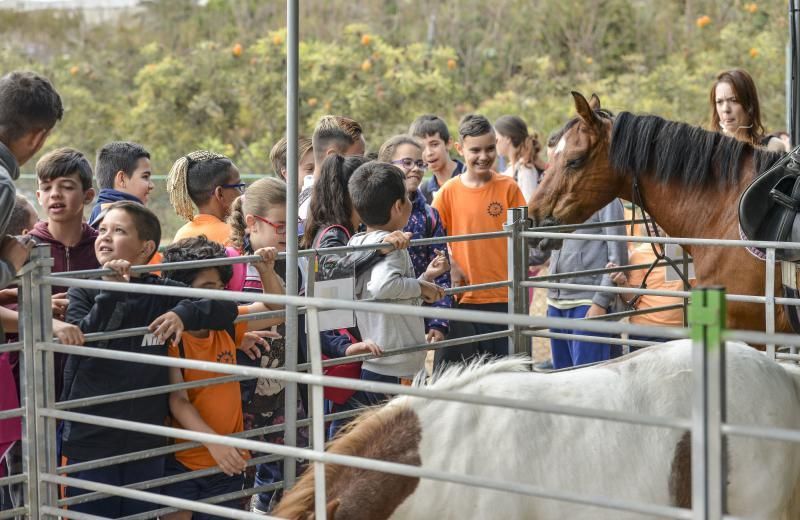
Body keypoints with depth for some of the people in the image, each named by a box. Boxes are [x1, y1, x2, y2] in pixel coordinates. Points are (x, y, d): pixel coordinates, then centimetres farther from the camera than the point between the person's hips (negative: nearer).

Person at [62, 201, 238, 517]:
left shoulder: (161, 293, 2)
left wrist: (184, 313, -20)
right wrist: (111, 291, -23)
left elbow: (226, 308, -3)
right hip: (90, 441, -2)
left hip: (146, 441, 2)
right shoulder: (83, 292, -1)